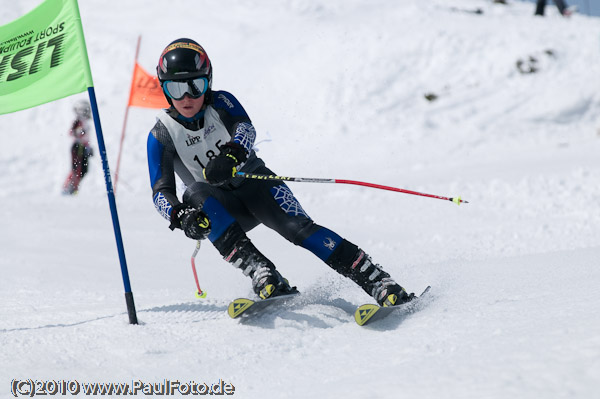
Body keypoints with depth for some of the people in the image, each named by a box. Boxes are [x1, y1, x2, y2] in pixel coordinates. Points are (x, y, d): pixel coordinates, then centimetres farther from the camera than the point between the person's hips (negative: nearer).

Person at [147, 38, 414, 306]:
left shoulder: (220, 103, -8)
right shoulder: (162, 135, -9)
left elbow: (246, 128, -28)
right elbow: (161, 192, -16)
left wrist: (231, 154, -51)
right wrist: (180, 216, -39)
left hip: (254, 183, 0)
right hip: (222, 208, 0)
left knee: (297, 226, -25)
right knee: (195, 193, -33)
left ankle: (376, 280, -29)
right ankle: (260, 272, -43)